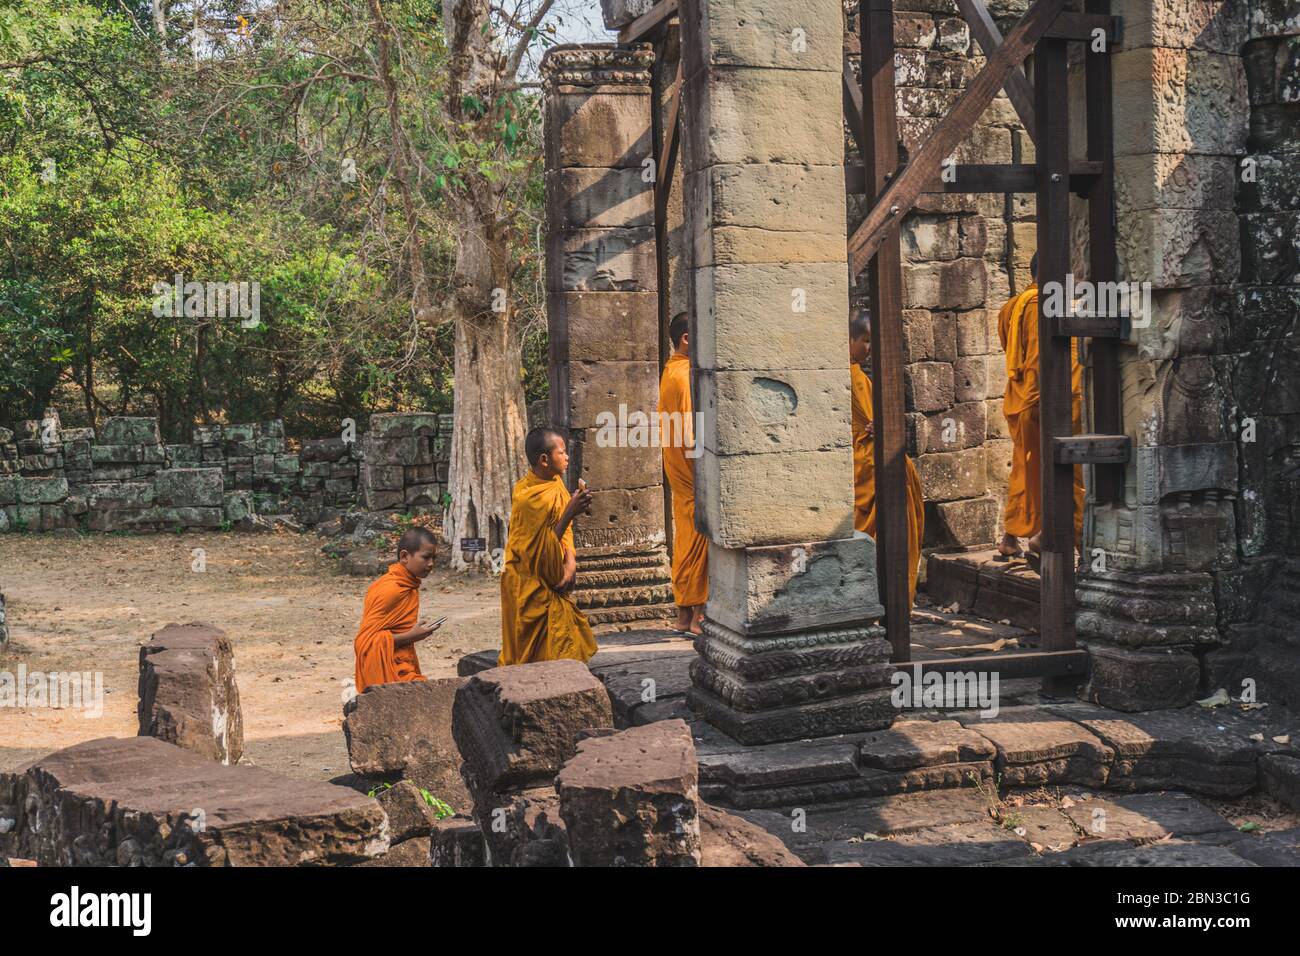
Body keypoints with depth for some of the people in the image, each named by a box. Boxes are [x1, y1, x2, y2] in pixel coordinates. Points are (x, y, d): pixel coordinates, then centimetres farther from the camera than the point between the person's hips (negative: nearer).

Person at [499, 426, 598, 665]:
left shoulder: (555, 483, 1)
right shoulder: (529, 497, -24)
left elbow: (565, 529, 7)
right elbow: (543, 549, -23)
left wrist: (571, 562, -9)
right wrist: (570, 512, -28)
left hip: (550, 582, 8)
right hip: (531, 586, -8)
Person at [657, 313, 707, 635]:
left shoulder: (669, 371, 13)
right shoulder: (686, 375, -17)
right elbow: (692, 433, -20)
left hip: (678, 472, 10)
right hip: (693, 474, -10)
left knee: (686, 540, 12)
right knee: (698, 541, -5)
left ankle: (684, 614, 17)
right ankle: (698, 615, -1)